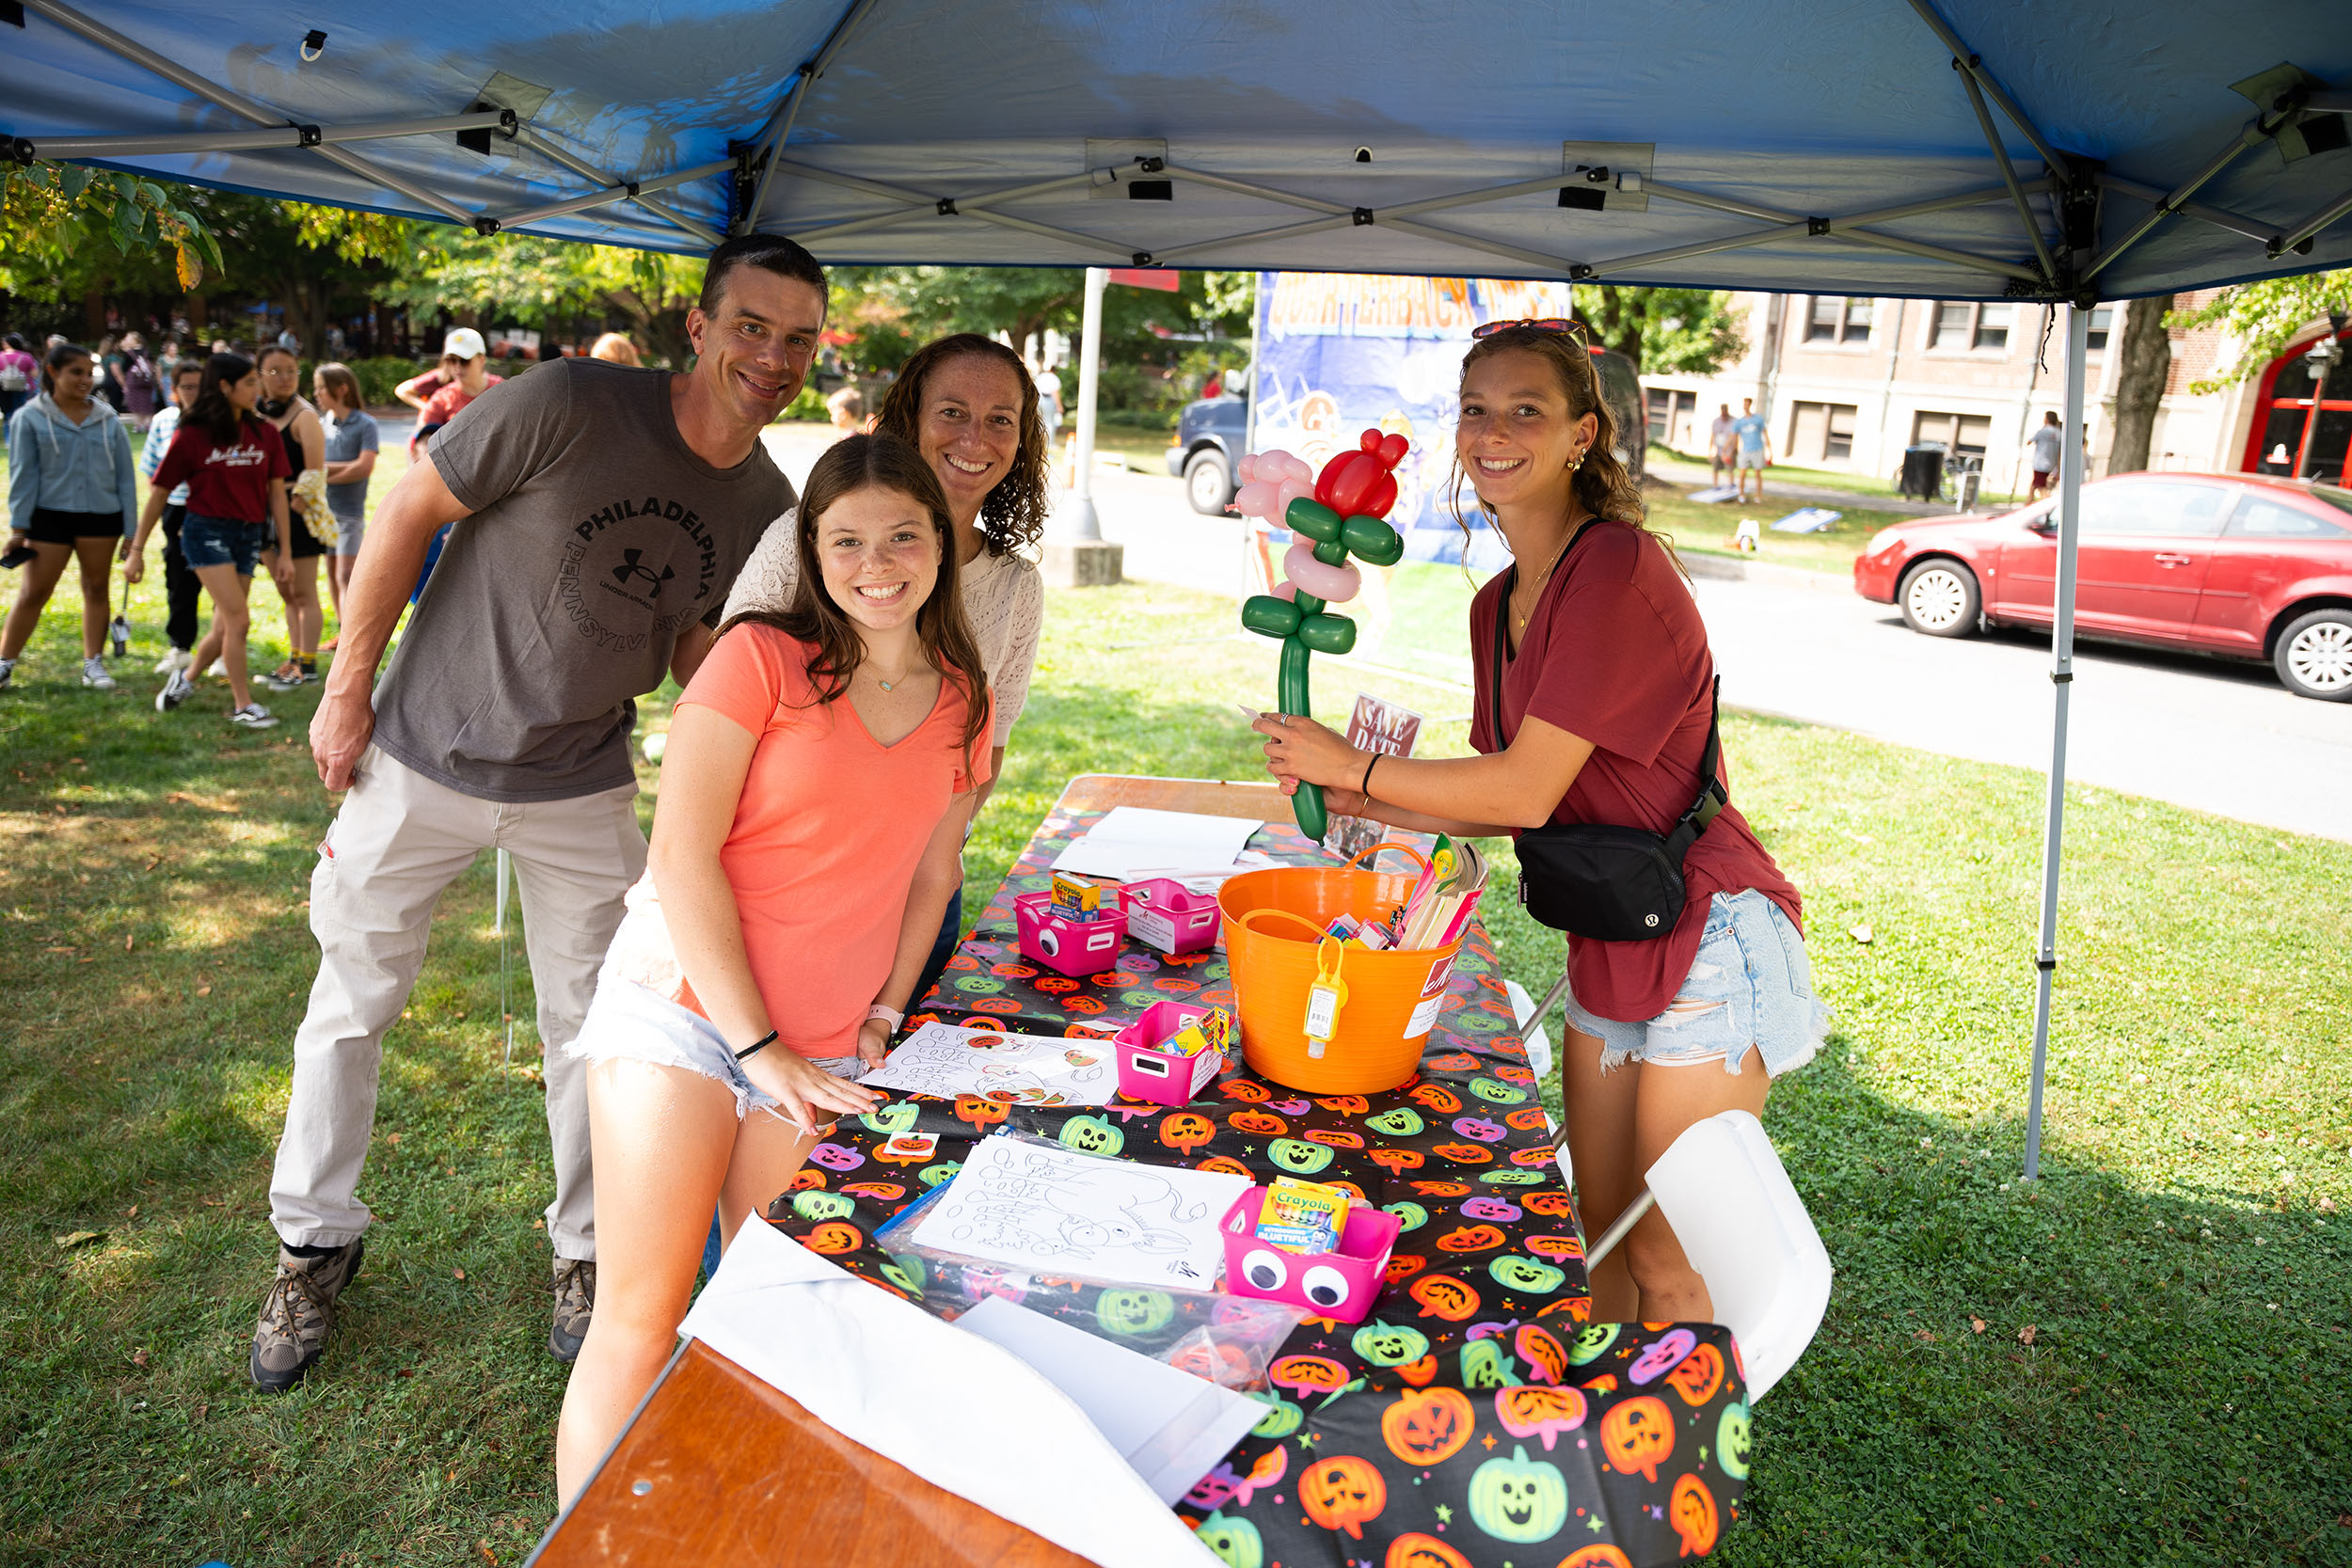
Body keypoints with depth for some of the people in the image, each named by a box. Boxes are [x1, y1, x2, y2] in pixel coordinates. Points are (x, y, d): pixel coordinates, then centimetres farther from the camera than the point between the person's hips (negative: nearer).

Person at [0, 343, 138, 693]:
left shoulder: (108, 420, 6)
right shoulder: (29, 418, 0)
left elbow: (124, 476, 8)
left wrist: (130, 530, 5)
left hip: (101, 517, 2)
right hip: (50, 516, -2)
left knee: (97, 588, 8)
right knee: (33, 593, 0)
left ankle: (93, 664, 17)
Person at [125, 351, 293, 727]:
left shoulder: (265, 435, 5)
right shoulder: (192, 435, -6)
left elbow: (277, 493, 9)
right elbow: (158, 492, 0)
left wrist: (284, 552, 6)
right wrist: (136, 550, 1)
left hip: (249, 535, 5)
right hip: (206, 530, -4)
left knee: (225, 629, 8)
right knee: (238, 618, -13)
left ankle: (186, 677, 35)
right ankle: (243, 705, -2)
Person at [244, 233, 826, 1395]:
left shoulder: (766, 504, -6)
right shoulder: (572, 405, -22)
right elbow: (410, 511, -12)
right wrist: (348, 691, -9)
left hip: (584, 789, 3)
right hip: (425, 756, -2)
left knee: (588, 1025, 10)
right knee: (352, 1002, 12)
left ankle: (586, 1250, 31)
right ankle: (315, 1242, 34)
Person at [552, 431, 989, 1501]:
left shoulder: (961, 703, 6)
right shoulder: (761, 658, -8)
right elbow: (683, 856, -12)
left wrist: (884, 1016, 5)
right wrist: (757, 1044, -14)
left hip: (821, 1052, 4)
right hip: (684, 1004, -3)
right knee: (642, 1320, -3)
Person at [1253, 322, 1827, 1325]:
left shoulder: (1619, 569, -20)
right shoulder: (1497, 605, 7)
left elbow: (1525, 790, -22)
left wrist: (1353, 765, -12)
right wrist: (1358, 805, 2)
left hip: (1706, 941, -8)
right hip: (1608, 943, 8)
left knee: (1669, 1266, 4)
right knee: (1604, 1233, 19)